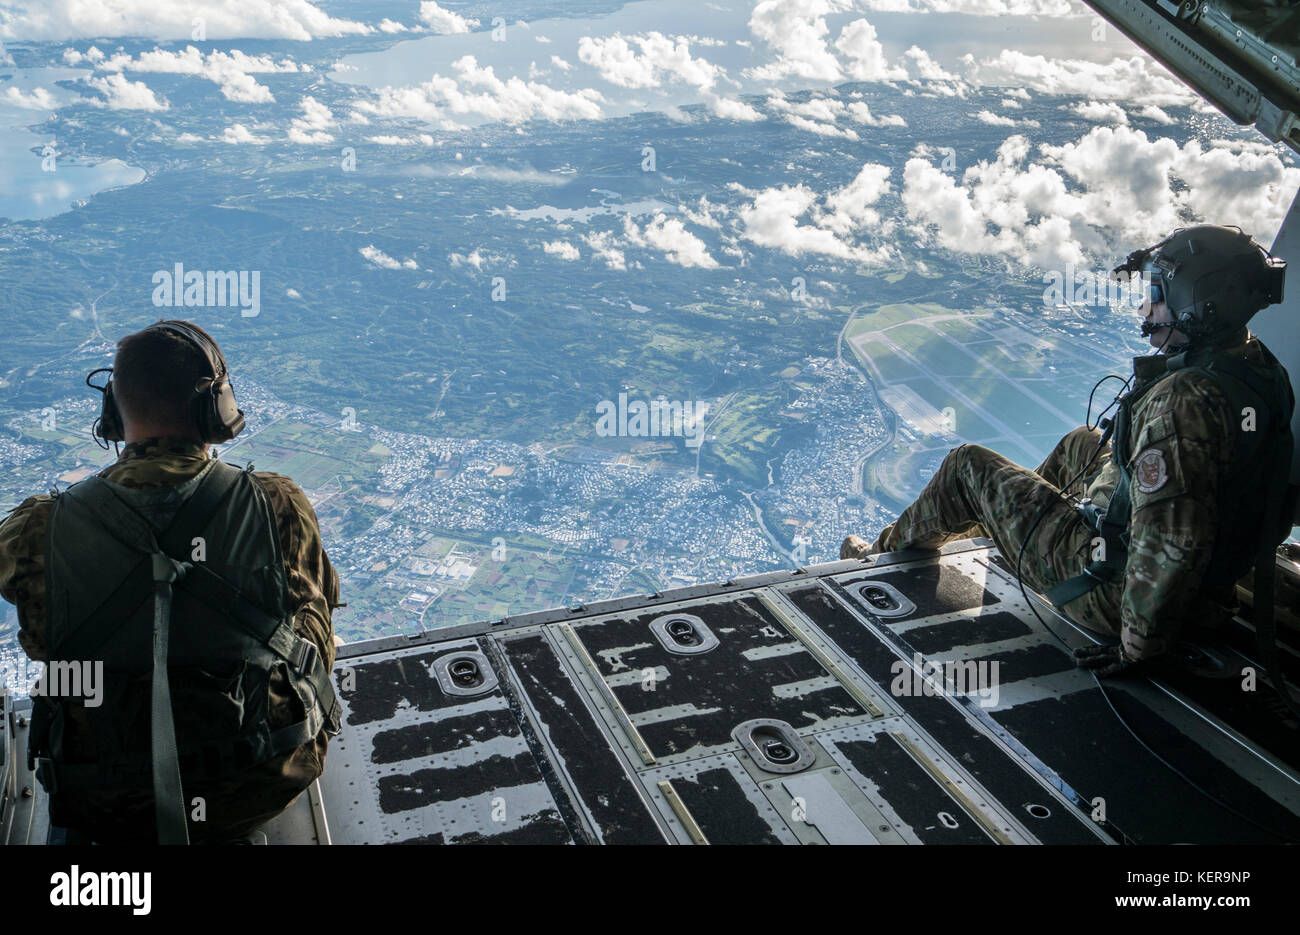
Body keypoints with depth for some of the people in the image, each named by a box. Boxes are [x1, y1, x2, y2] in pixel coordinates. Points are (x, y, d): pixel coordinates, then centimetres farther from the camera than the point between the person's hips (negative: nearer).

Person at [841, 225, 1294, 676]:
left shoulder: (1180, 402, -34)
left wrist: (1138, 644, -24)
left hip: (1116, 589, -9)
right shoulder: (1261, 366, -4)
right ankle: (990, 523, 55)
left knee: (968, 466, 6)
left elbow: (1169, 543, -38)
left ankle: (885, 552, 33)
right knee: (1082, 444, 31)